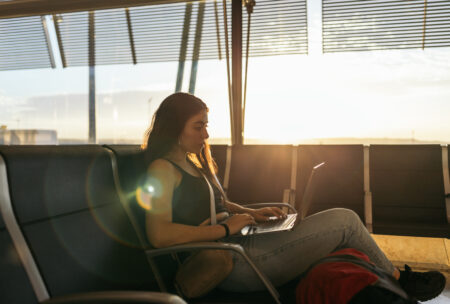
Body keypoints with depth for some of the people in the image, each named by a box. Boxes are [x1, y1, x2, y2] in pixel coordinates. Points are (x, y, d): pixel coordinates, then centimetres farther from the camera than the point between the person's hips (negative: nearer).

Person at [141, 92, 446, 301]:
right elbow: (159, 234, -26)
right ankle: (399, 279, 19)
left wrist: (249, 212, 10)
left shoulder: (190, 161, 15)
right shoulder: (163, 169, -14)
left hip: (238, 244, 10)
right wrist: (226, 228, -19)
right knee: (345, 220, -6)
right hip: (235, 265, -10)